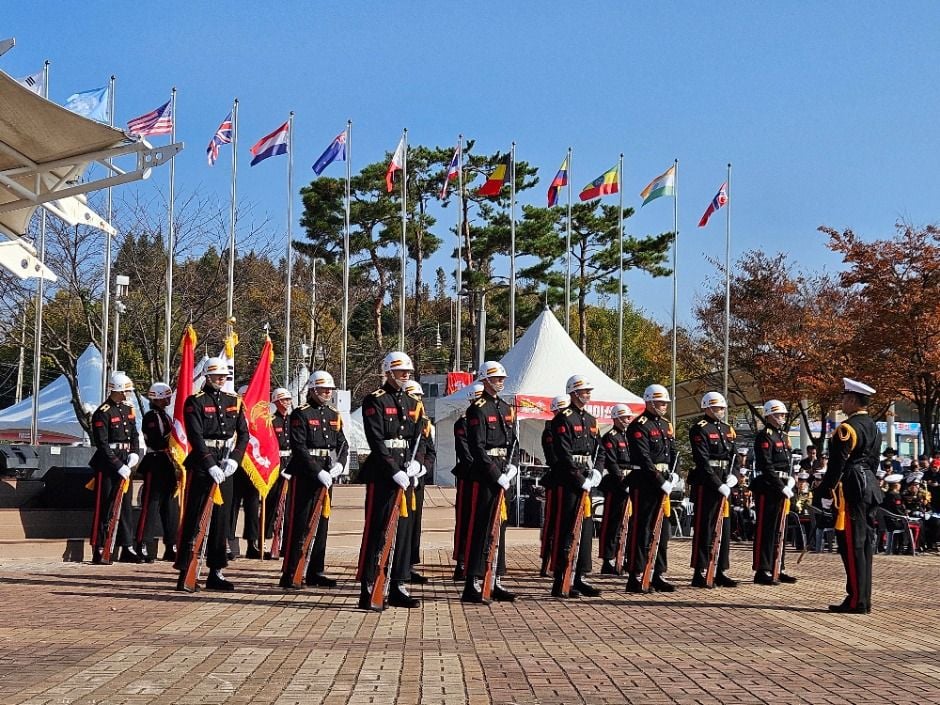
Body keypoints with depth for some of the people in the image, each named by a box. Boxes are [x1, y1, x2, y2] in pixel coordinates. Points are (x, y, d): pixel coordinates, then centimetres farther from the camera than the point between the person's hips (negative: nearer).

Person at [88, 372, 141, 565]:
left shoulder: (128, 409, 12)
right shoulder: (103, 413, -12)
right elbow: (102, 445, -16)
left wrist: (134, 453, 1)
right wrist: (118, 466, -19)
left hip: (124, 464, 8)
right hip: (107, 464, -8)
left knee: (126, 506, 11)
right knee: (104, 508, -5)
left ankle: (127, 548, 17)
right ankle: (99, 551, -2)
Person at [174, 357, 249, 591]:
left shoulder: (234, 401, 12)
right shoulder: (195, 402, -4)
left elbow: (243, 434, 9)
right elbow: (195, 436, -13)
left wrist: (234, 459, -7)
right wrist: (211, 466, -20)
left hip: (225, 466, 5)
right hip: (201, 464, -5)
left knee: (222, 518, 7)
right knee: (193, 519, -3)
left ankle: (215, 572, 13)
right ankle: (185, 572, 0)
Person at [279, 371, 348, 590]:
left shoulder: (334, 414, 14)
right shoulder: (300, 414, -7)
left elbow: (343, 444, 13)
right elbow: (299, 448, -15)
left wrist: (339, 465, -7)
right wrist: (318, 472, -21)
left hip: (326, 476, 7)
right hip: (304, 475, -7)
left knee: (321, 523, 11)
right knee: (298, 525, -6)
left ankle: (315, 572, 19)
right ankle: (289, 575, -4)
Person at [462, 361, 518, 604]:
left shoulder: (507, 409, 17)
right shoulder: (478, 409, -9)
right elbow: (478, 448, -16)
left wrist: (512, 467, 1)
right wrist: (497, 475, -18)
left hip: (503, 477, 8)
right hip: (484, 477, -8)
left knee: (499, 528, 12)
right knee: (481, 529, -8)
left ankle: (496, 581, 18)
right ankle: (473, 585, -5)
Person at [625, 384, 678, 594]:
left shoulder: (666, 425, 17)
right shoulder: (639, 426, -10)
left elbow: (673, 453, 16)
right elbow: (644, 459, -17)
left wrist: (672, 475, -2)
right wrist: (661, 482, -19)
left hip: (662, 485, 8)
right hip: (644, 484, -8)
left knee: (662, 531, 11)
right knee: (641, 531, -6)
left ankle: (658, 575, 18)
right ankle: (636, 578, -3)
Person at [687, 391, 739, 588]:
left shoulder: (727, 429, 17)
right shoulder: (700, 429, -8)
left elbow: (733, 455, 17)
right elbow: (703, 461, -16)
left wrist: (733, 475, -2)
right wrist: (718, 484, -20)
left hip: (723, 485, 8)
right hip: (706, 484, -8)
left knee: (724, 529, 10)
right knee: (704, 529, -5)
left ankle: (720, 572, 17)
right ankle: (699, 574, -2)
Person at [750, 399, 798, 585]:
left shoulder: (783, 436, 18)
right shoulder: (764, 436, -10)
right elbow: (766, 466, -18)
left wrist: (790, 481, 3)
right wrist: (782, 487, -20)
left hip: (782, 489, 9)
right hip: (768, 489, -9)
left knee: (779, 530, 12)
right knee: (765, 530, -7)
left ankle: (777, 569, 19)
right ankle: (762, 571, -5)